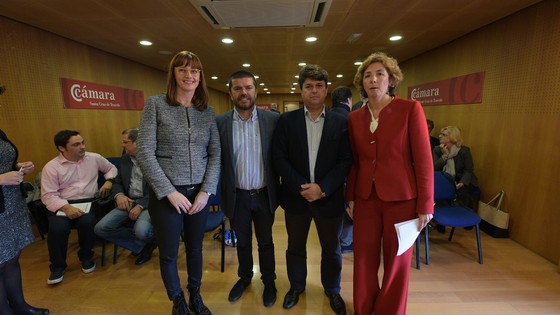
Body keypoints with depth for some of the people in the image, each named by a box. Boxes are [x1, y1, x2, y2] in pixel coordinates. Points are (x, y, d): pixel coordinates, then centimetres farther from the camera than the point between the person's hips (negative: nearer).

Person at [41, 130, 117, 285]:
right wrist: (66, 207, -25)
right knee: (57, 228, -29)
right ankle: (58, 266, 1)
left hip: (89, 202, 1)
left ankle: (86, 257, 1)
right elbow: (48, 195, -8)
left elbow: (111, 168, 23)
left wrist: (109, 181, 1)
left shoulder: (94, 158, 6)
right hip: (62, 205, -1)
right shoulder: (51, 167, -3)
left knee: (86, 222, -30)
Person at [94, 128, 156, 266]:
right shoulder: (124, 159, 13)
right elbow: (118, 183, 18)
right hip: (128, 202, 7)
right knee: (100, 228, -13)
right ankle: (143, 245, 0)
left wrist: (141, 206, -22)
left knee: (141, 231, -32)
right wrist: (119, 195, -5)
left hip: (148, 203, -7)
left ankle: (146, 241, 8)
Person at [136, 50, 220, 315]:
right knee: (168, 254, 13)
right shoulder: (155, 104, -5)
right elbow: (144, 153, -10)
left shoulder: (207, 111, 4)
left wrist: (206, 191, -8)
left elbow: (215, 153, 2)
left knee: (195, 249, 18)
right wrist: (169, 192, -14)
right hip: (166, 194, -2)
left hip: (199, 193, 3)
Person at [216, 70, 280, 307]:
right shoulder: (219, 122, -6)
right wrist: (220, 192, -4)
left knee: (265, 242, 18)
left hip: (264, 195, -1)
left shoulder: (273, 119, -7)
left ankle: (269, 282, 41)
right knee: (242, 242, 21)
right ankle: (244, 277, 47)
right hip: (237, 196, 1)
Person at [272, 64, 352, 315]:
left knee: (331, 248, 17)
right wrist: (301, 187, -15)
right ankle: (296, 286, 43)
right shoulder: (286, 120, -1)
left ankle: (332, 290, 42)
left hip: (329, 197, 0)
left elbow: (346, 160, -6)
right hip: (295, 196, 1)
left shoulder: (341, 123, -1)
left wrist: (323, 188, -17)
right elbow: (279, 157, -6)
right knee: (295, 246, 18)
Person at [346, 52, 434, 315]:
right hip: (366, 199, 4)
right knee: (363, 260, 13)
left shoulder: (410, 109, -7)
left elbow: (423, 159, -8)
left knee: (396, 262, 13)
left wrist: (425, 205, -9)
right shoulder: (354, 117, 5)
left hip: (401, 198, -3)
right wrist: (351, 197, 10)